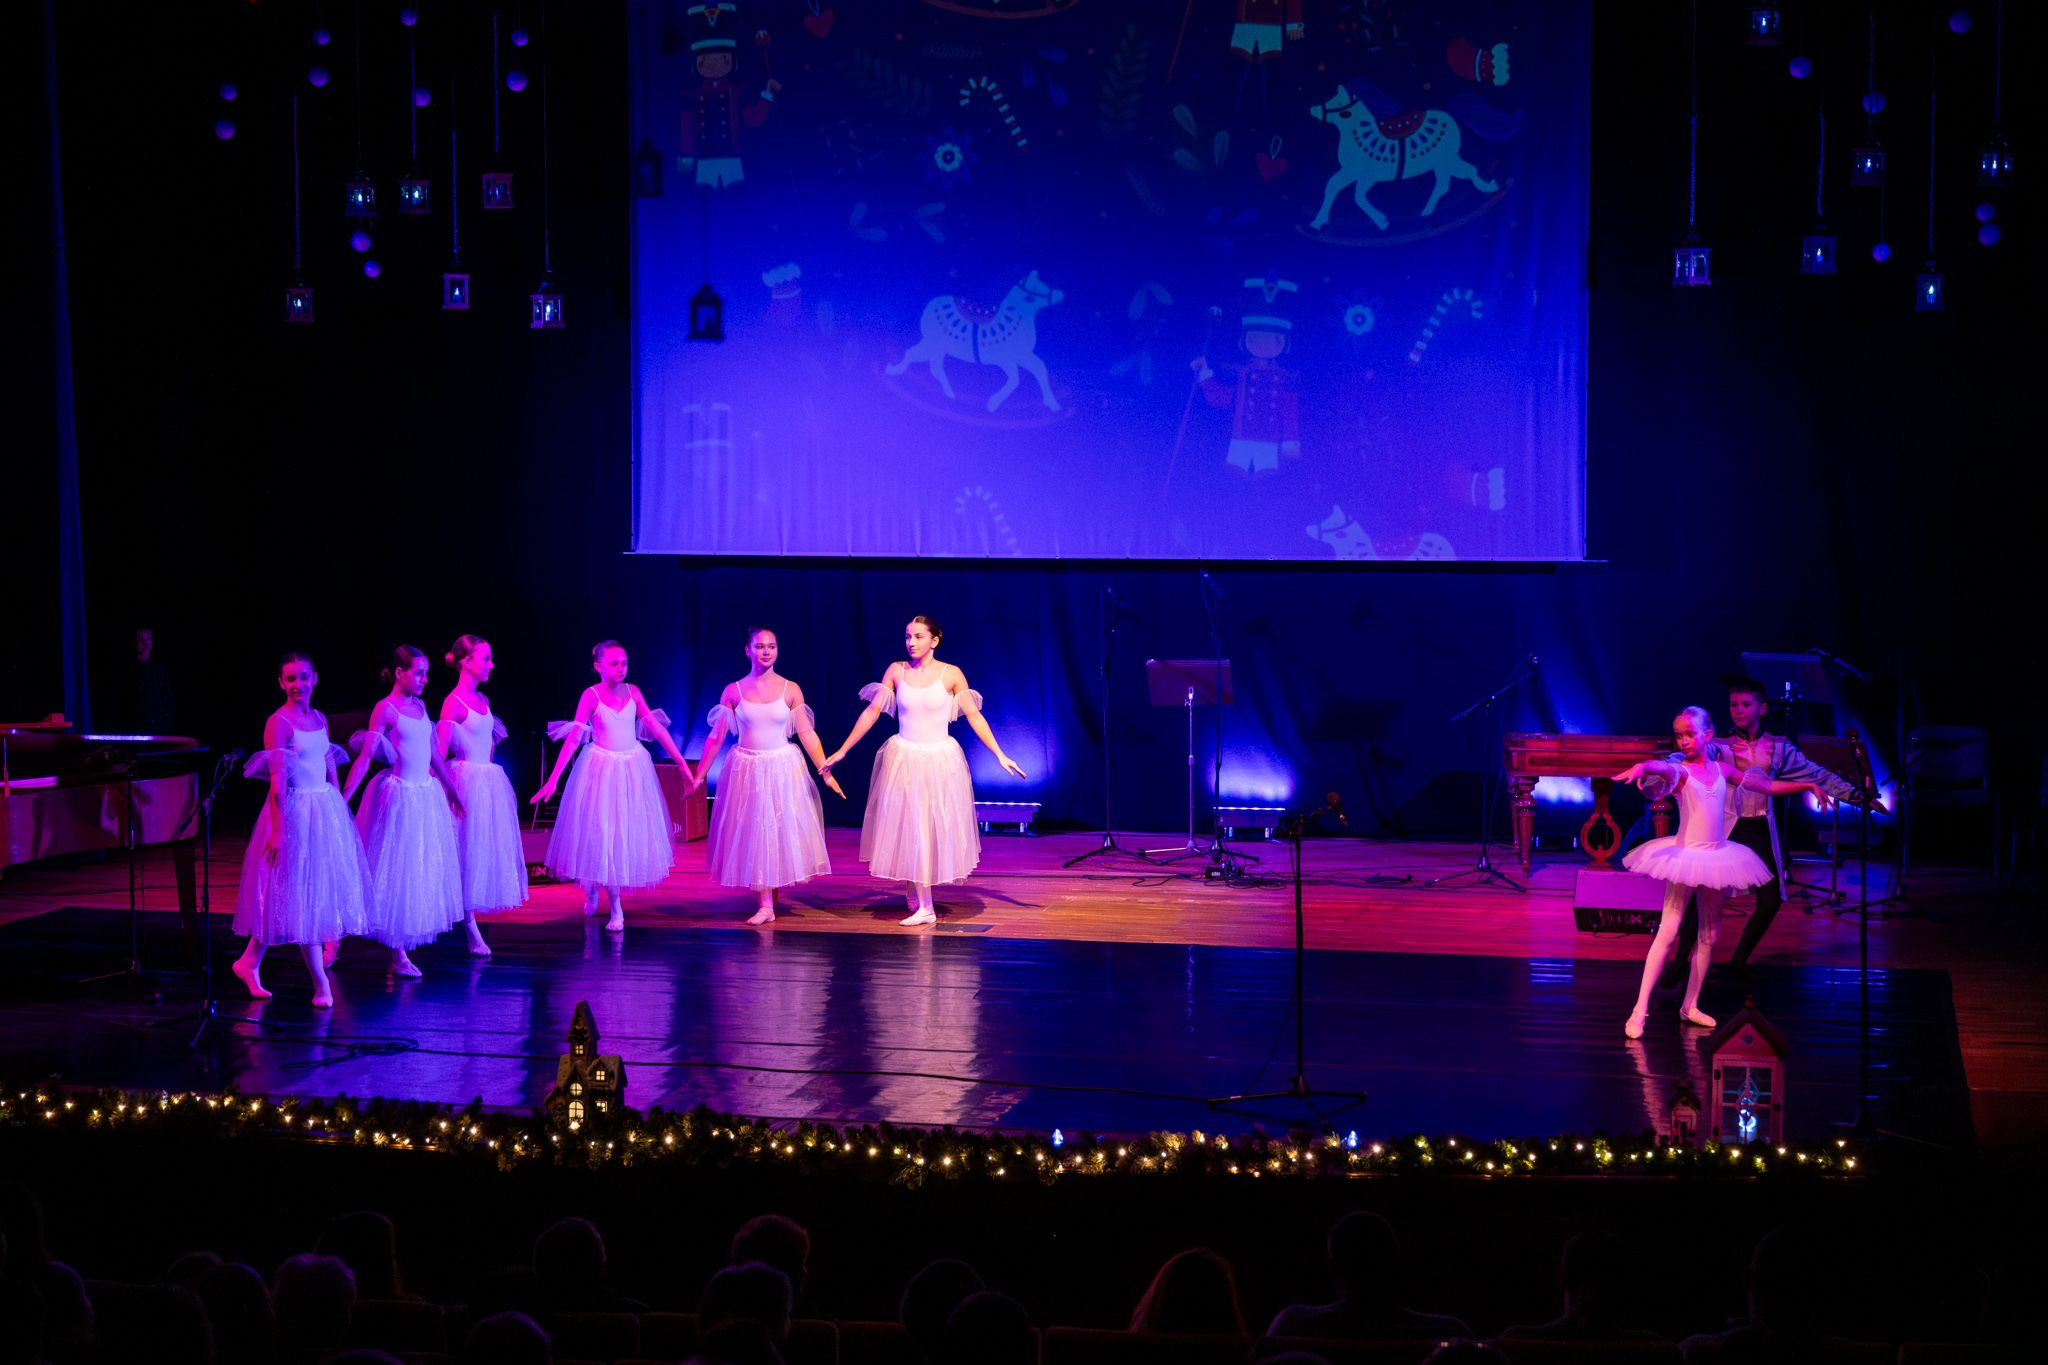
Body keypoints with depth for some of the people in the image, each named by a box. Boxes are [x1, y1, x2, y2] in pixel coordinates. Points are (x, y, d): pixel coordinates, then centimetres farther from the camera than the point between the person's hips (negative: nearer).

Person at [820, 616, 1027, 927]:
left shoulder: (951, 675, -4)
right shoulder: (896, 671, -1)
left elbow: (974, 717, -2)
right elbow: (872, 712, 3)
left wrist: (1000, 755, -7)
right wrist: (841, 751, 2)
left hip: (940, 761, -1)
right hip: (904, 759, 1)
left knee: (937, 828, 5)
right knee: (907, 829, 1)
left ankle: (919, 898, 20)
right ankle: (923, 907, 9)